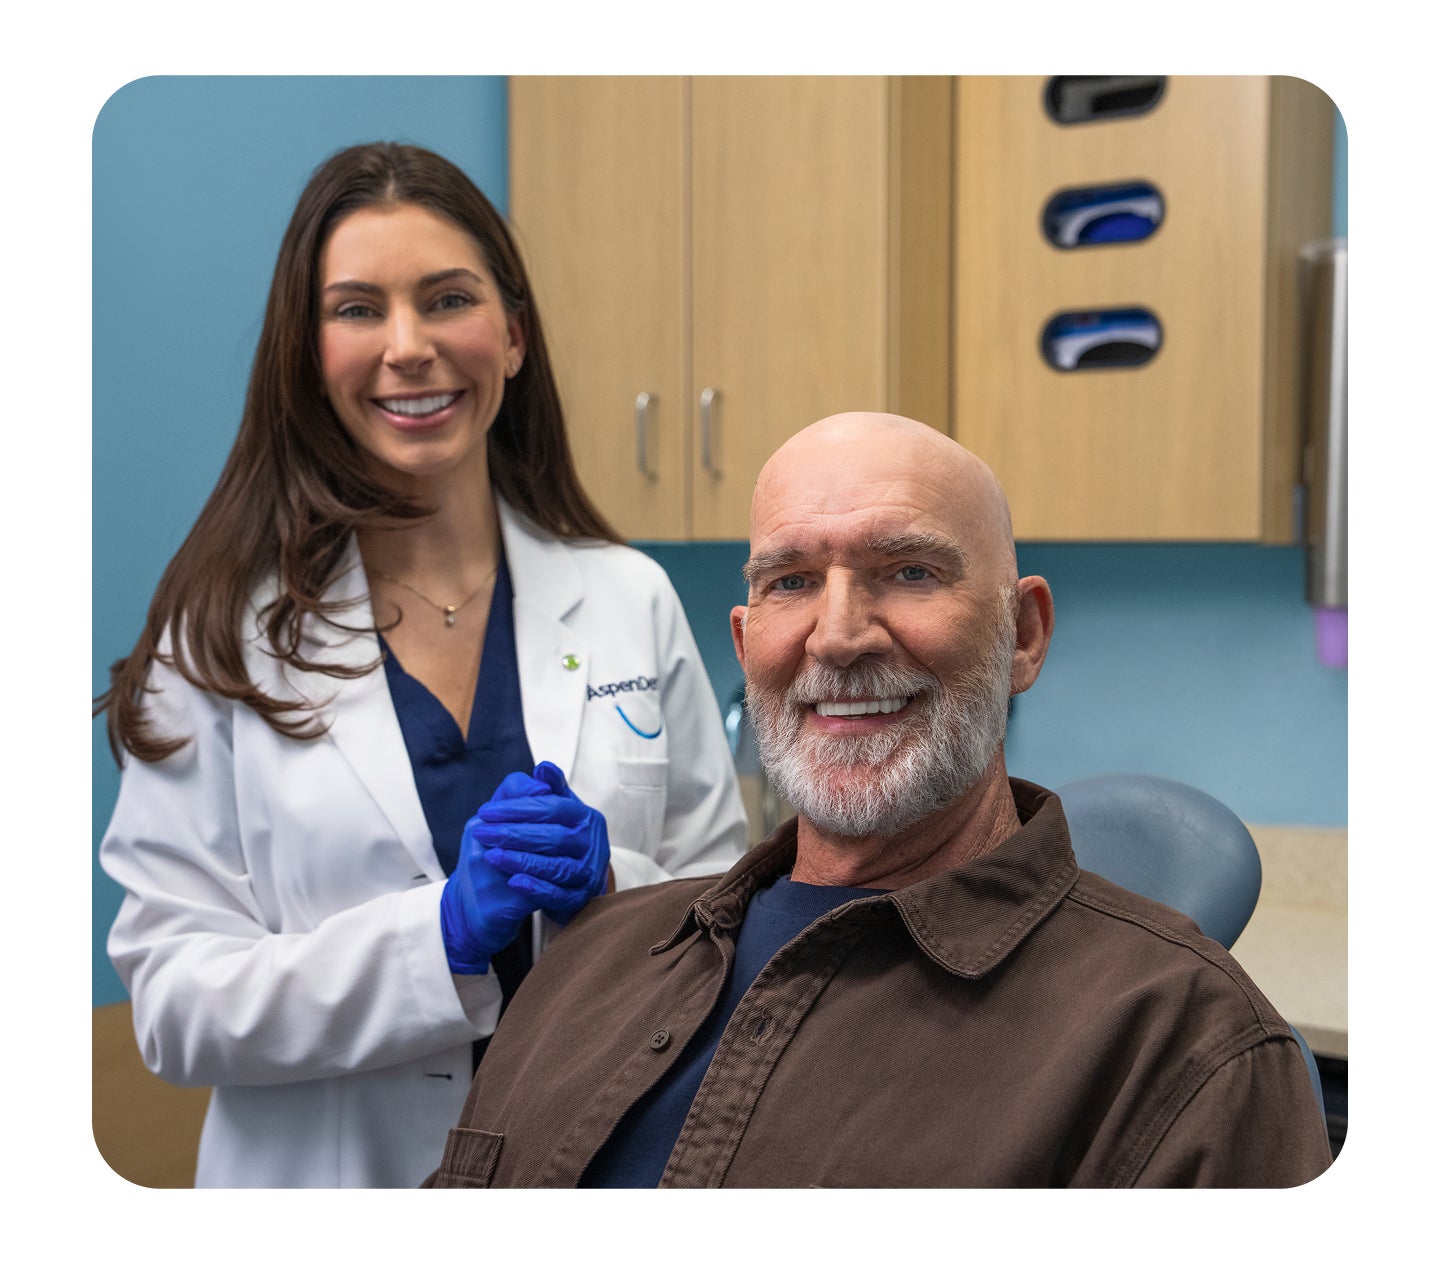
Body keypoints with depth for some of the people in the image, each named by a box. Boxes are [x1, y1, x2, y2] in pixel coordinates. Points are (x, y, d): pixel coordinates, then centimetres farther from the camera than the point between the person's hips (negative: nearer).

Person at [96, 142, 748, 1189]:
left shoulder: (630, 600, -3)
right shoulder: (226, 631, -8)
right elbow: (174, 1005, -11)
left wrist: (609, 888, -17)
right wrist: (444, 929, -23)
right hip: (332, 1166, -1)